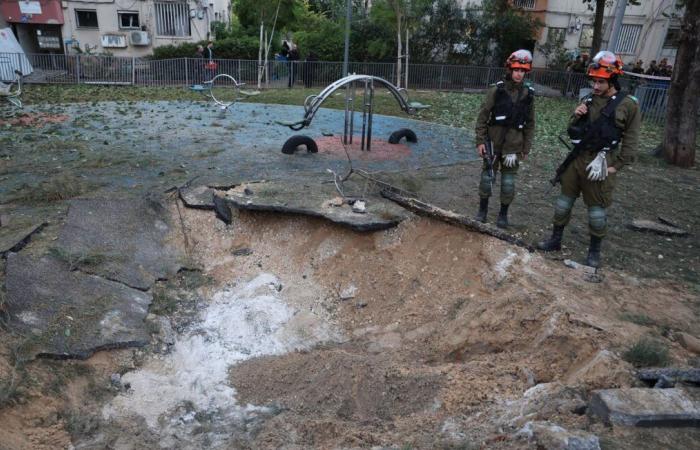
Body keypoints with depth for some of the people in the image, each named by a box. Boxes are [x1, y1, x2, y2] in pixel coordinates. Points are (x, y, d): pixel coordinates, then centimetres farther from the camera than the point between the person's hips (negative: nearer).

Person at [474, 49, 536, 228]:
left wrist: (526, 148, 6)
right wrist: (480, 141, -9)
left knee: (508, 183, 7)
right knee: (486, 178, 8)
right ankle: (483, 209, 25)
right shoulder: (496, 90, -7)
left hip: (513, 146, 2)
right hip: (493, 144, -1)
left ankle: (503, 213, 23)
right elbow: (482, 117, -5)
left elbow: (530, 124, 8)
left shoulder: (528, 94, 1)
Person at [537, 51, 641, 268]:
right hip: (577, 159, 5)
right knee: (564, 201, 12)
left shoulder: (628, 105, -7)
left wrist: (615, 167, -10)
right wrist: (576, 117, -7)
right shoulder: (587, 100, 6)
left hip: (601, 164, -5)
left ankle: (594, 251, 20)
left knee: (597, 209, 5)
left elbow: (630, 142, -6)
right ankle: (555, 240, 28)